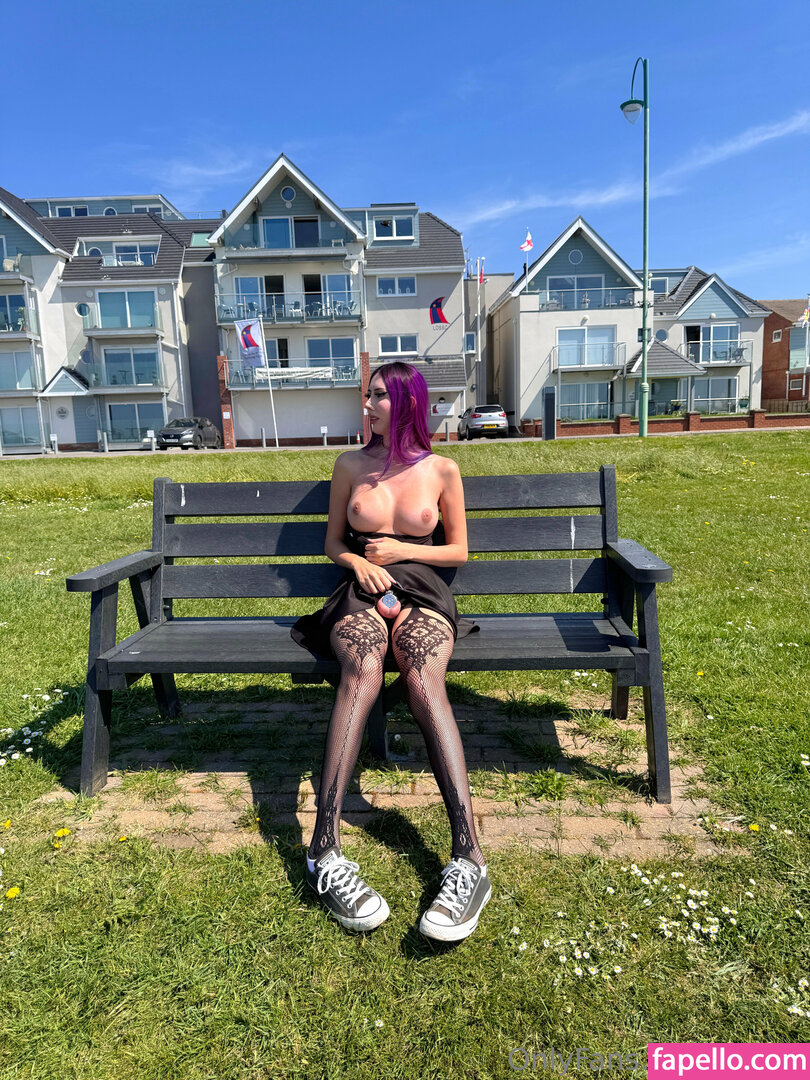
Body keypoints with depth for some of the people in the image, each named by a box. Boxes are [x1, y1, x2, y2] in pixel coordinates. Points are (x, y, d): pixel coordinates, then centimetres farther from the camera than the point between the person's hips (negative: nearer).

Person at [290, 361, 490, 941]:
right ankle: (324, 851, -39)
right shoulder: (351, 465, 11)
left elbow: (459, 551, 13)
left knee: (424, 680, -35)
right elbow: (333, 543, 17)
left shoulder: (442, 470, 8)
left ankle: (469, 860, -41)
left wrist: (401, 550, -2)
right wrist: (360, 562, -5)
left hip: (422, 594, 0)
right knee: (363, 670, -36)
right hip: (361, 591, 1)